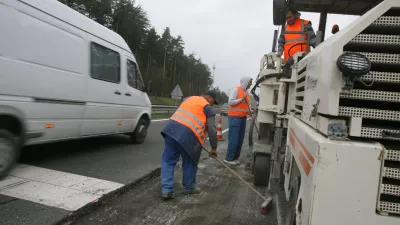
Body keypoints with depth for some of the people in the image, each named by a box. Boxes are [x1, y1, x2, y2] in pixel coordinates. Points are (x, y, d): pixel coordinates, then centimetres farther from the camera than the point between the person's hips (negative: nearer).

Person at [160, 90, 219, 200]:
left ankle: (166, 189, 7)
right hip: (188, 134, -5)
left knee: (168, 160, 13)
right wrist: (213, 148, 13)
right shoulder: (208, 109, 11)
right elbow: (212, 131, 5)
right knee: (190, 162, 15)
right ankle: (189, 187, 28)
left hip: (171, 128, 5)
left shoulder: (189, 98, 29)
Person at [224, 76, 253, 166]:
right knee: (233, 139, -9)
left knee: (240, 139, 7)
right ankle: (228, 158, -2)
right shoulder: (236, 90, -7)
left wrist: (249, 110, 3)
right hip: (234, 117, -8)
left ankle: (235, 158, 15)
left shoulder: (247, 93, 15)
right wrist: (242, 99, -17)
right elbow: (230, 102, -15)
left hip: (243, 118, 8)